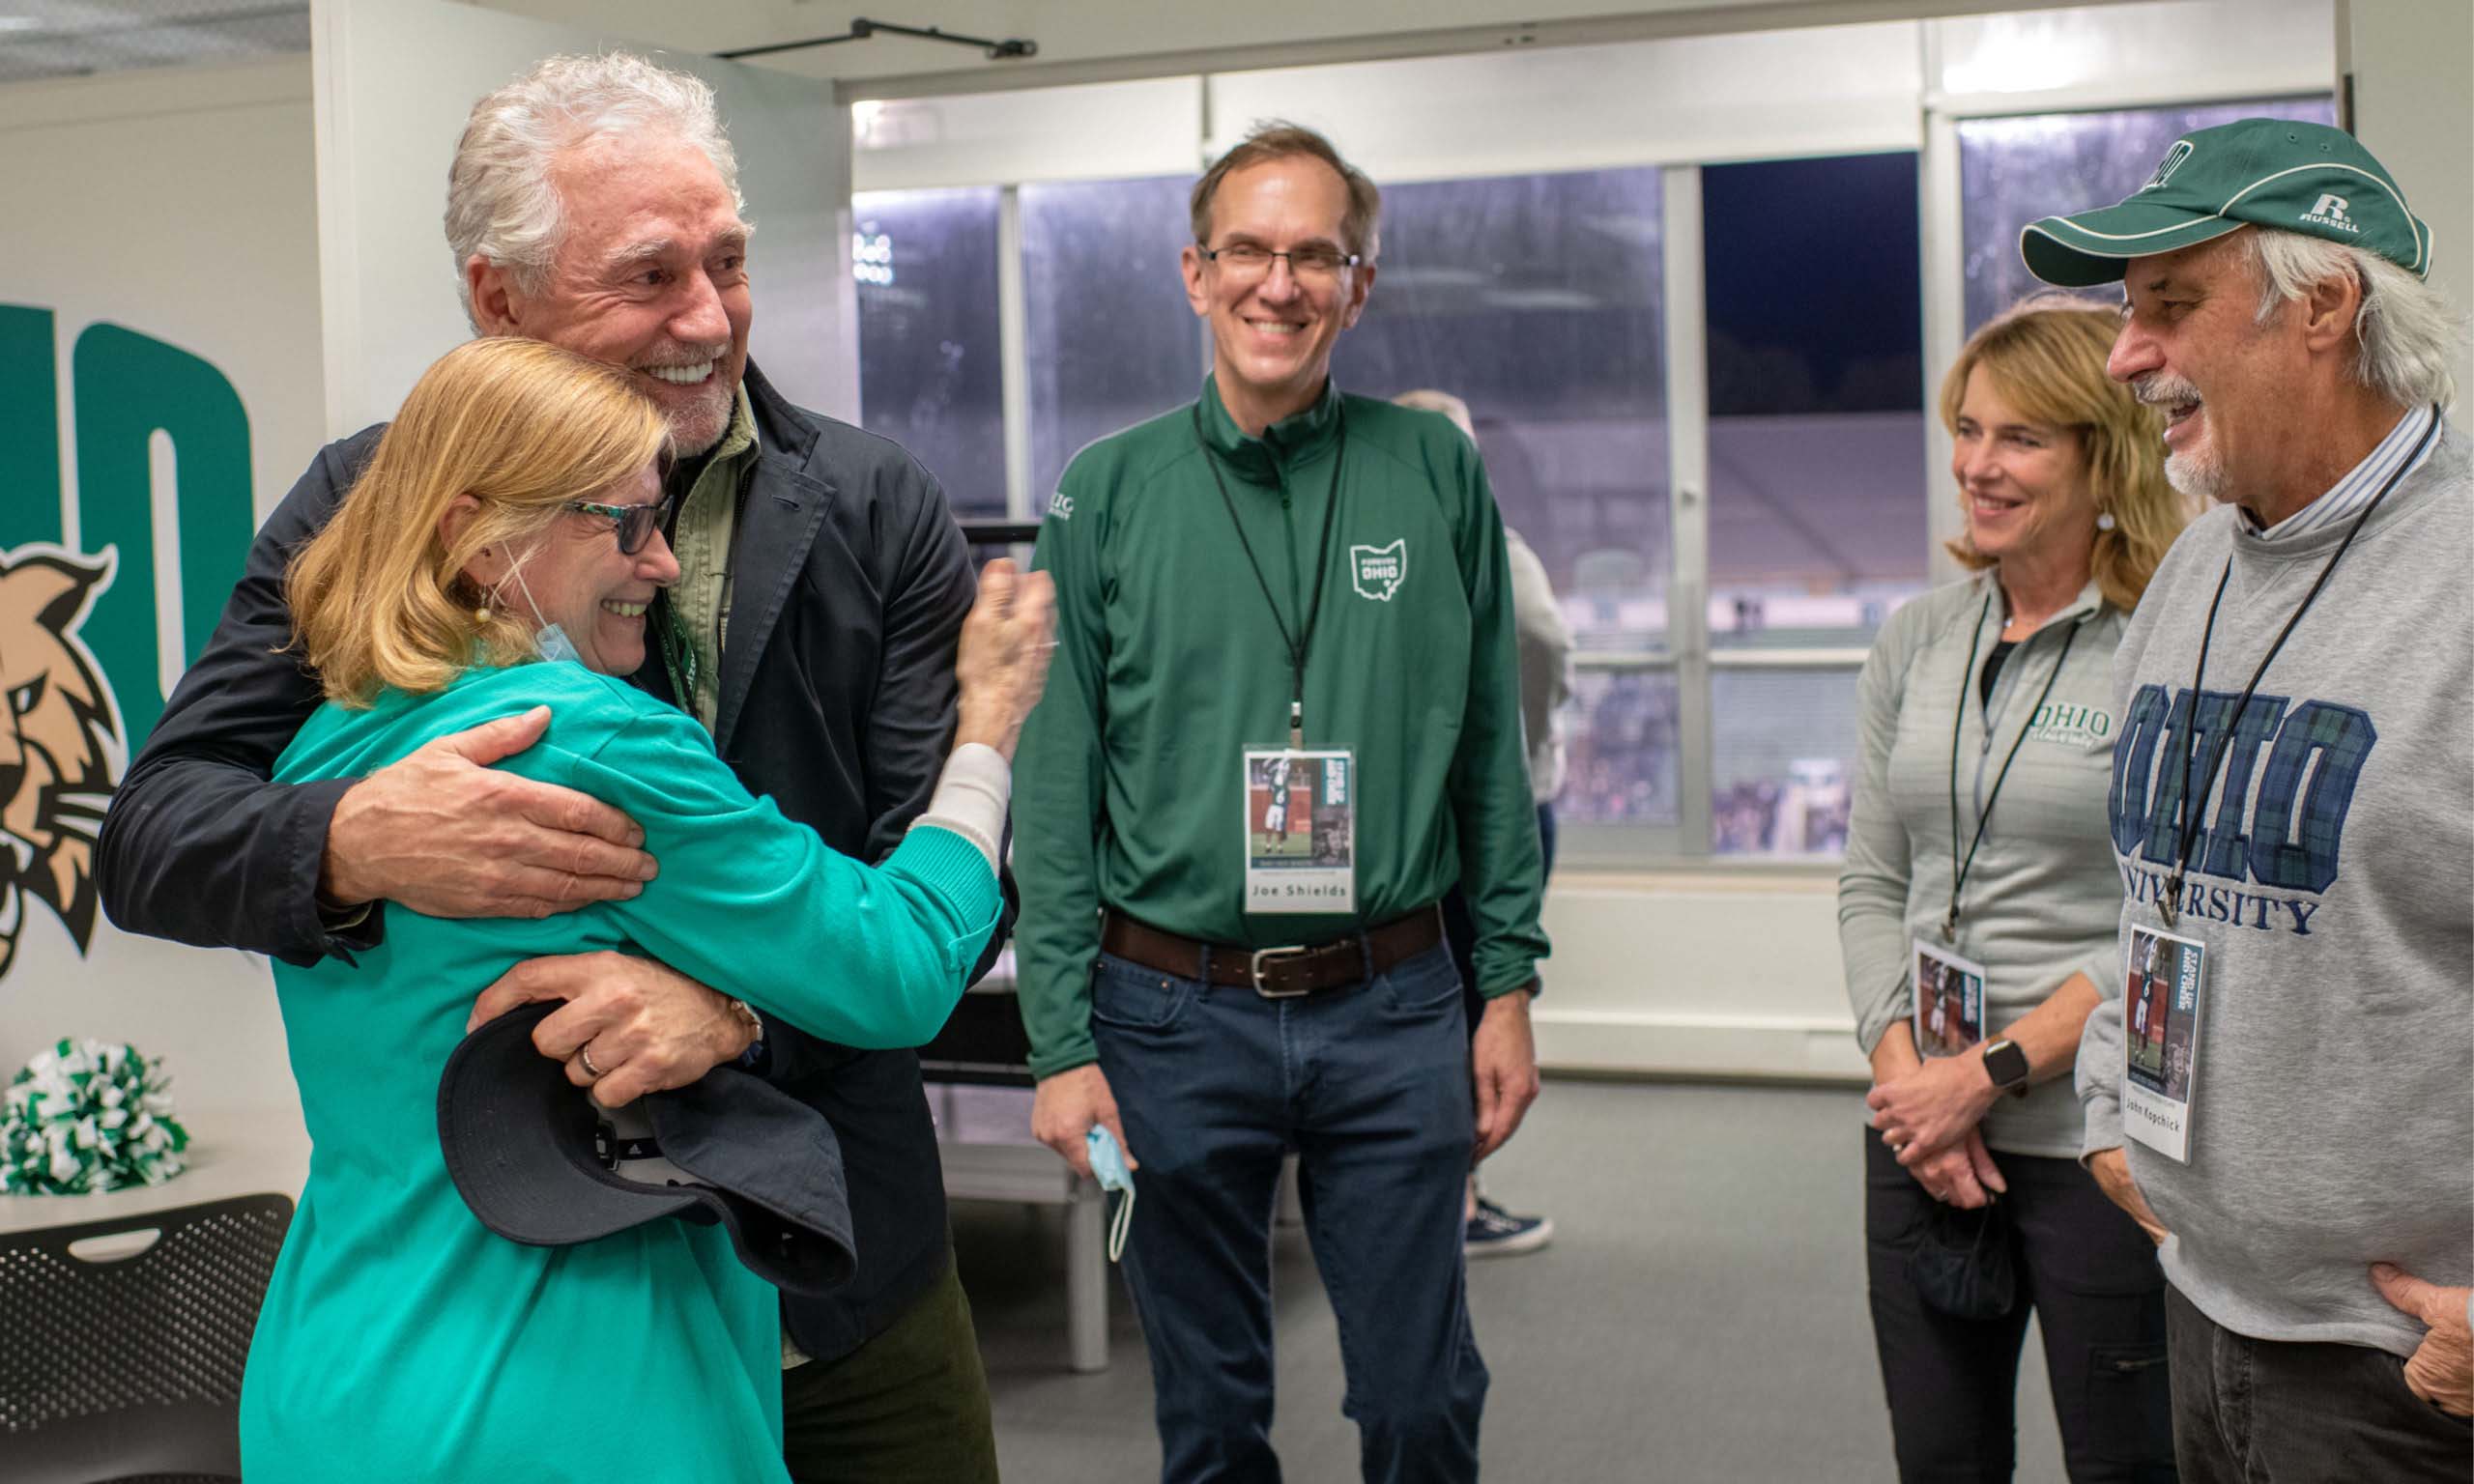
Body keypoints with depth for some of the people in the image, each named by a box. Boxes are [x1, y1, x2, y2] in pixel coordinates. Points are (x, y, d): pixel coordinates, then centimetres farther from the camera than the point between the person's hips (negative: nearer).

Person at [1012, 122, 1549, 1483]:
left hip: (1393, 1012, 1)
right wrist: (1061, 1042, -7)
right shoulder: (1107, 493, -1)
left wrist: (1508, 985, 3)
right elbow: (1054, 788, -2)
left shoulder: (1435, 475, 2)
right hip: (1176, 1013, 0)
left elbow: (1491, 750, 6)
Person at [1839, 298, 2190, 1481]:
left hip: (2096, 1132, -5)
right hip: (1921, 1127, 5)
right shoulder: (1917, 642, 8)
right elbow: (1870, 885, 10)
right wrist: (1907, 1075, -3)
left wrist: (1991, 1072, -14)